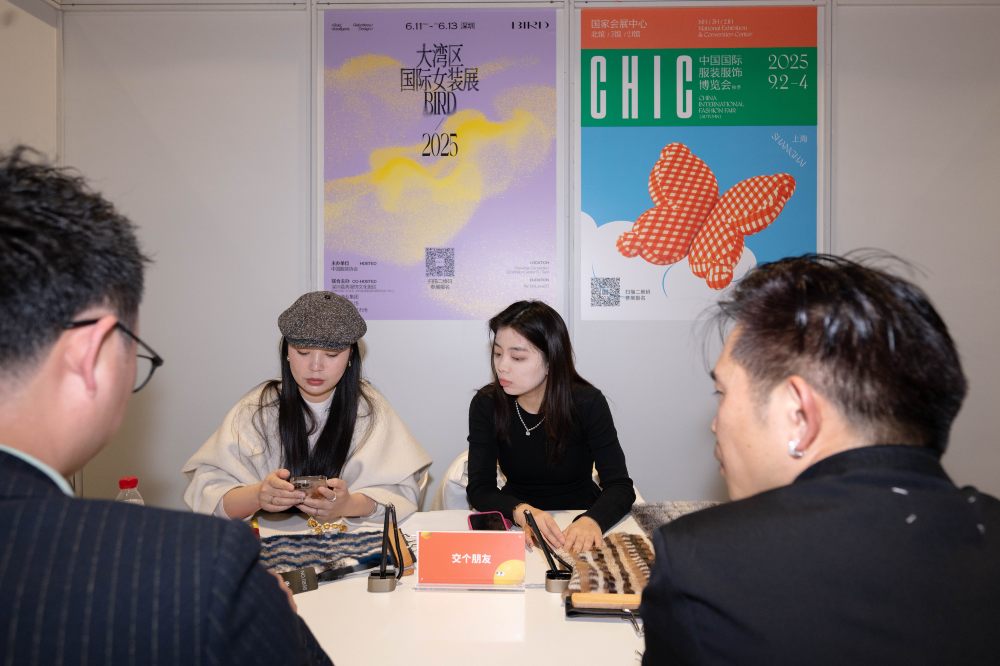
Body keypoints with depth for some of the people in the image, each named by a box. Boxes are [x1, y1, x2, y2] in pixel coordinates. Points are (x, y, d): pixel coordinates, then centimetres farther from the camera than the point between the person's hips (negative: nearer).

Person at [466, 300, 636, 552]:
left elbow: (620, 486, -16)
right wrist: (522, 512, -35)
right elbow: (480, 488, -14)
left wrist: (592, 521, -38)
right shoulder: (486, 405, -10)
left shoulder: (587, 403, -15)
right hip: (516, 526, 0)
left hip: (578, 530, 1)